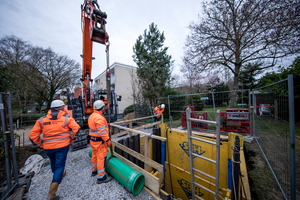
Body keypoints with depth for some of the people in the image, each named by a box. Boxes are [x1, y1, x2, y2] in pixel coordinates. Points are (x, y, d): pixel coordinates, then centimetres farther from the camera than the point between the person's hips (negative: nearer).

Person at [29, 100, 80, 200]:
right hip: (62, 146, -4)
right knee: (59, 165, 6)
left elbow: (32, 135, -2)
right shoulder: (66, 118, -12)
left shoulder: (42, 120, -2)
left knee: (53, 162, 29)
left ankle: (59, 174, 56)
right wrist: (71, 138, 1)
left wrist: (40, 145, 10)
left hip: (48, 147, 5)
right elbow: (77, 128, -17)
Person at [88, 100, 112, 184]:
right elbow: (102, 132, -27)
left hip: (93, 139, 10)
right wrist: (108, 140, -19)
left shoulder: (92, 116, 5)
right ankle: (101, 177, 16)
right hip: (99, 141, -10)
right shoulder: (99, 118, -27)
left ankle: (94, 170, 45)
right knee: (101, 157, 2)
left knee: (95, 155, 25)